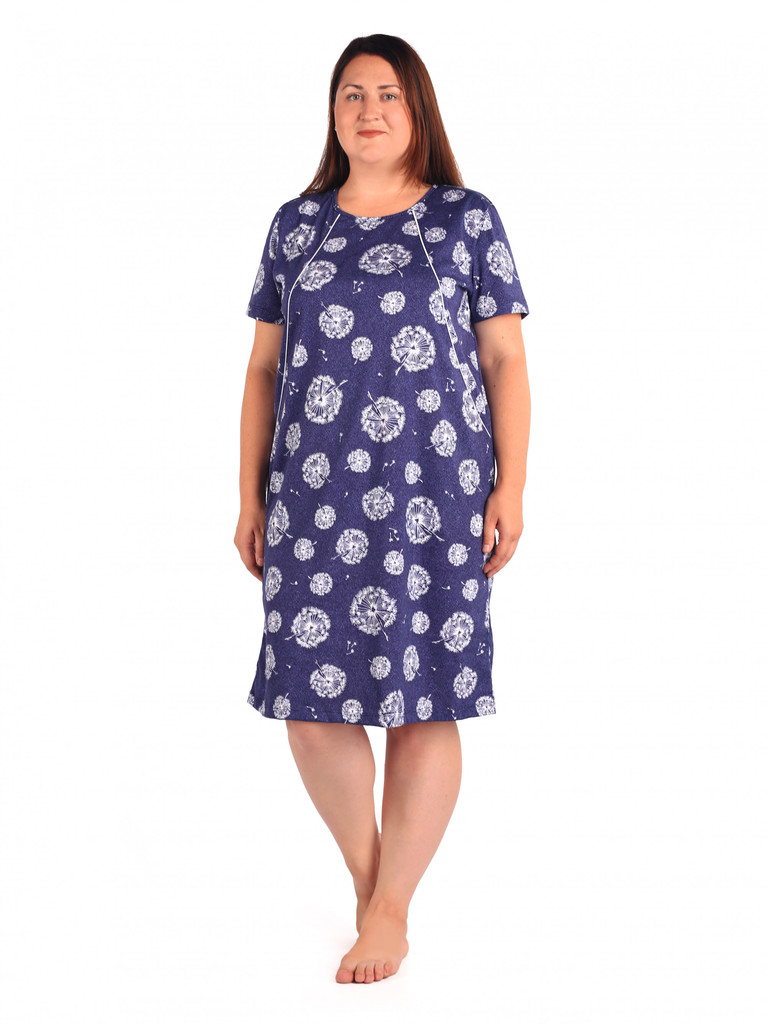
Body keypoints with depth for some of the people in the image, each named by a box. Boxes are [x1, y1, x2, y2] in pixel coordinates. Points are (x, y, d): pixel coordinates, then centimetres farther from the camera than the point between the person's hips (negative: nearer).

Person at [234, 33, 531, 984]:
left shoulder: (467, 218, 6)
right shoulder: (296, 224, 12)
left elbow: (505, 359, 3)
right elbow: (264, 366, 13)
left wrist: (511, 485, -5)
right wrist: (249, 493, 8)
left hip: (435, 495, -2)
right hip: (314, 496, 3)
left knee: (423, 700, -1)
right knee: (311, 699, 0)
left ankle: (391, 911, 14)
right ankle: (364, 866, 26)